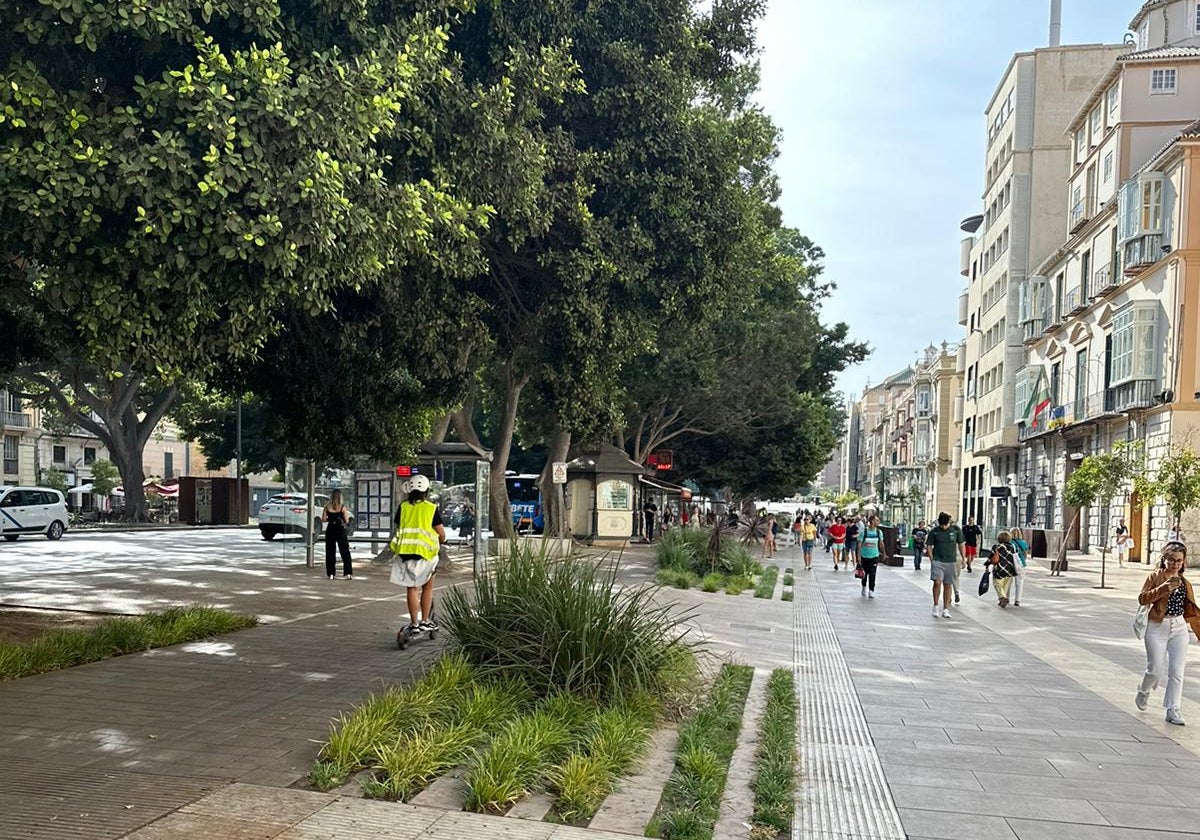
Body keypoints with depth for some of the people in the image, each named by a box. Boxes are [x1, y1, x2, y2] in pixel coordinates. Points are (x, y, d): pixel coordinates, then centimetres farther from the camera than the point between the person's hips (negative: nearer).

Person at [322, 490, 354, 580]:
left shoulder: (327, 507, -2)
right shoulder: (342, 507, -7)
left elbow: (323, 520, -4)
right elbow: (346, 521, -8)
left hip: (330, 530, 2)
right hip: (340, 531, -2)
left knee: (330, 552, 10)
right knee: (345, 552, 4)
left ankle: (331, 574, 10)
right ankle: (348, 573, -2)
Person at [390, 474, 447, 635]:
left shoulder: (403, 507, 4)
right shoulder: (431, 508, -4)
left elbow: (398, 527, 11)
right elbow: (441, 533, -1)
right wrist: (440, 542, 21)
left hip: (405, 551, 3)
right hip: (425, 550, -2)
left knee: (412, 588, 10)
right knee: (427, 587, 13)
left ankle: (414, 624, 10)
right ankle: (425, 621, 12)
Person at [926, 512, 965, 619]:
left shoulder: (956, 530, 2)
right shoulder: (934, 532, -2)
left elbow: (960, 544, 11)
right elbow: (929, 546, 3)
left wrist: (963, 559, 10)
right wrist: (932, 560, -4)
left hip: (951, 562, 1)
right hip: (937, 561, -1)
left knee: (947, 585, 6)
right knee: (937, 582, -15)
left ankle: (945, 609, 14)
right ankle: (936, 606, 0)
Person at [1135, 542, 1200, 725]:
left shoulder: (1185, 583, 10)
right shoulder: (1155, 577, -2)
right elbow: (1143, 599, -13)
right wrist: (1163, 588, -23)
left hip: (1179, 628, 4)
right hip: (1157, 628, -4)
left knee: (1177, 672, -1)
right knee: (1155, 669, -1)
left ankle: (1172, 710, 5)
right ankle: (1143, 692, 29)